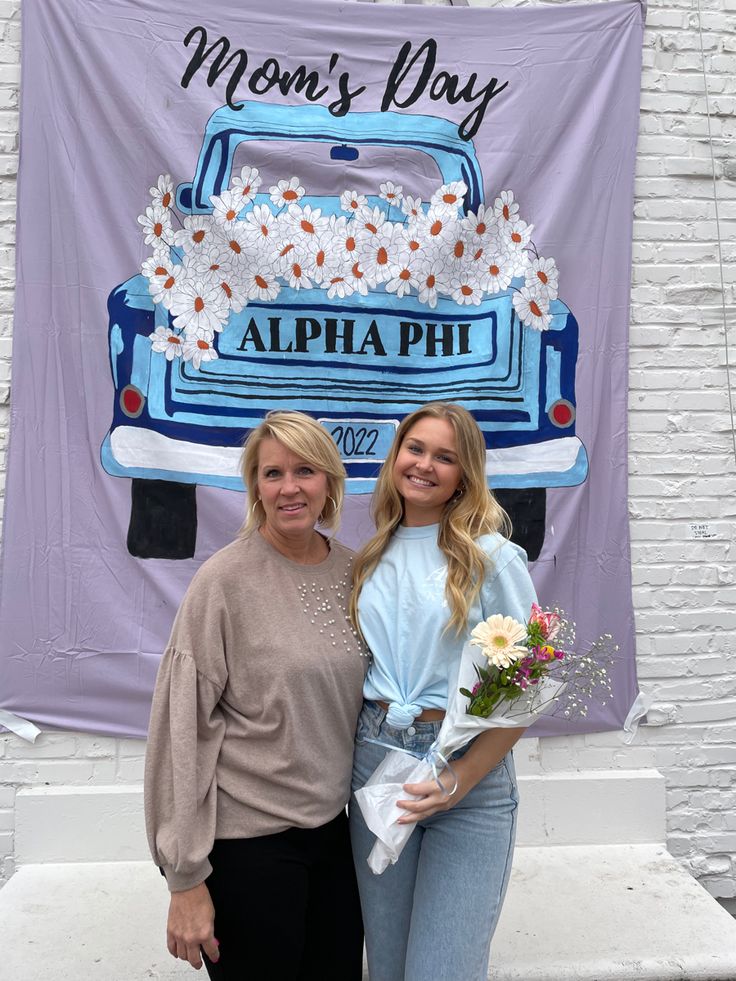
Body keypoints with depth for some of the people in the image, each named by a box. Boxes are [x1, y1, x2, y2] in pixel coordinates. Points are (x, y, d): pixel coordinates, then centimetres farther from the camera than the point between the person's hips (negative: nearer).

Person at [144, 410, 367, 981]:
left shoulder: (353, 570, 0)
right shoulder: (225, 580, -16)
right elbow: (183, 726, -13)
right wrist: (186, 877, -11)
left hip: (332, 827, 5)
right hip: (248, 837, -5)